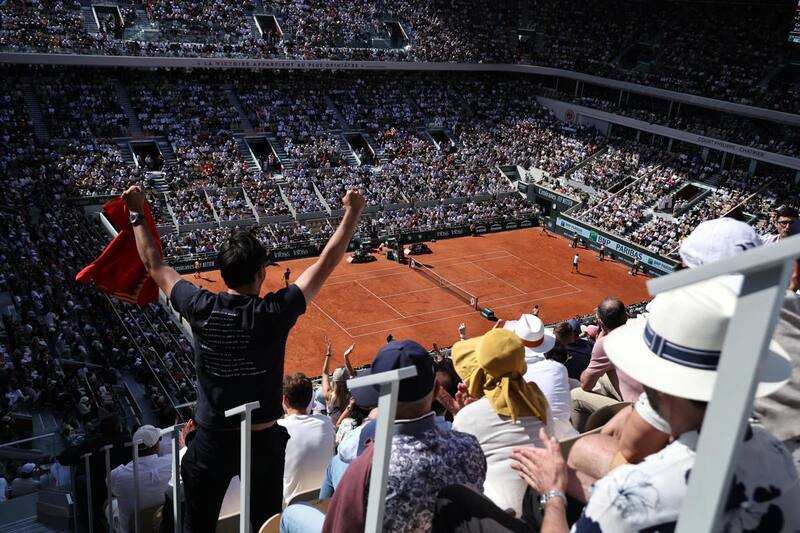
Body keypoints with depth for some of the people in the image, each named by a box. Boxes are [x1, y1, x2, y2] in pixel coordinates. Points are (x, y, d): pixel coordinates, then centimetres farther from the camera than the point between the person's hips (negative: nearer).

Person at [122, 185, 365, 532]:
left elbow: (155, 265, 2)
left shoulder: (200, 309, -15)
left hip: (212, 441, 2)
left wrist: (137, 214, 14)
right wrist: (352, 213, -1)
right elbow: (327, 262, -11)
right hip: (264, 441, -2)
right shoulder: (274, 313, -20)